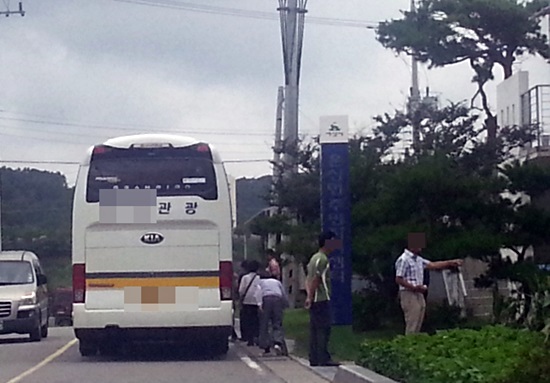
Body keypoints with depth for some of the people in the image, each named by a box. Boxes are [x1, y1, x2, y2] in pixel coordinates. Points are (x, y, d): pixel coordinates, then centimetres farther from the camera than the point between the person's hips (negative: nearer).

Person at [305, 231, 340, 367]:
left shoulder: (315, 258, 19)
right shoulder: (322, 259, -12)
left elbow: (308, 280, 18)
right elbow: (315, 280, -18)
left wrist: (309, 296, 10)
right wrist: (311, 297, -16)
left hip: (314, 300, 10)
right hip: (322, 299, -10)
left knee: (315, 329, 9)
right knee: (324, 329, -9)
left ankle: (314, 359, 10)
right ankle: (323, 358, -10)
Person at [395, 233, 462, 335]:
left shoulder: (418, 260, 16)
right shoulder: (403, 260, -12)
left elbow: (433, 265, 17)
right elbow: (398, 280, -15)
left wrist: (451, 262, 13)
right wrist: (414, 287, -20)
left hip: (419, 295, 9)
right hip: (409, 295, -9)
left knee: (417, 327, 7)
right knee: (412, 327, -10)